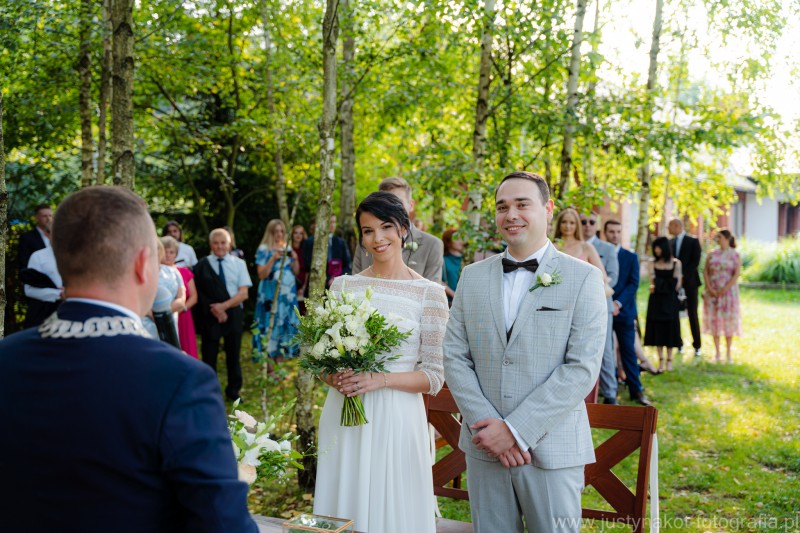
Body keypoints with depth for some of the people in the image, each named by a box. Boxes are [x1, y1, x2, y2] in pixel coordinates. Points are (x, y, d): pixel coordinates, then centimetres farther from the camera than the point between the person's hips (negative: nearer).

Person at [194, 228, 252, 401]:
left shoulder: (238, 264, 4)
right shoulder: (202, 265, -1)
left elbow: (243, 293, -3)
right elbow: (199, 293, -4)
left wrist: (224, 305, -14)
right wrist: (213, 309, -14)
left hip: (233, 314, 2)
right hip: (209, 314, -2)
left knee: (233, 354, 10)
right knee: (209, 355, 4)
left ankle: (233, 391, 22)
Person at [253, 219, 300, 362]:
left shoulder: (288, 249, 13)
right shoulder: (264, 249, -1)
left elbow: (296, 271, 15)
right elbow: (261, 274, -9)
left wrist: (295, 258, -3)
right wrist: (273, 258, -18)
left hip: (288, 294, 5)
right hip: (271, 295, -5)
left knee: (284, 324, 4)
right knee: (270, 325, -8)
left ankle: (280, 361, 10)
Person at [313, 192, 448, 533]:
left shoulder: (429, 293, -4)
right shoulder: (343, 285, 5)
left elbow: (434, 377, -4)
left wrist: (381, 379, -18)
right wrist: (335, 377, -11)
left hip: (395, 418, -3)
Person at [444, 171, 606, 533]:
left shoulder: (584, 278, -3)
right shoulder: (472, 276, 9)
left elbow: (582, 367, -11)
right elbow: (454, 356, 5)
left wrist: (516, 429, -16)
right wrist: (484, 424, -10)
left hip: (552, 450, -3)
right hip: (484, 448, 3)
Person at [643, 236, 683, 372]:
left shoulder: (676, 263, -1)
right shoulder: (653, 263, 5)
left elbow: (677, 284, -2)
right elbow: (652, 281, 1)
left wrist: (660, 286, -8)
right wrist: (653, 286, -19)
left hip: (670, 301, -2)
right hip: (656, 301, 2)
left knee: (669, 329, 2)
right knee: (657, 329, 0)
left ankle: (669, 360, 10)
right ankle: (661, 360, 6)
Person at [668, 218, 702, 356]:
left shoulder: (693, 241, -3)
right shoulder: (670, 242, 9)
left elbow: (695, 262, -9)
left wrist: (683, 276, -17)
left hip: (689, 282, -3)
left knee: (692, 314, 0)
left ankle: (697, 346, 6)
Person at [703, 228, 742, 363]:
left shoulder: (734, 255, -1)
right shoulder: (712, 254, 8)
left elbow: (736, 275, -9)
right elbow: (705, 271, 3)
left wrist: (724, 289, -17)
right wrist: (709, 288, -10)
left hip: (728, 291, -3)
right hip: (712, 292, 3)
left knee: (728, 321, 1)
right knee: (714, 320, 4)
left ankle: (728, 353, 8)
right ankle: (717, 353, 11)